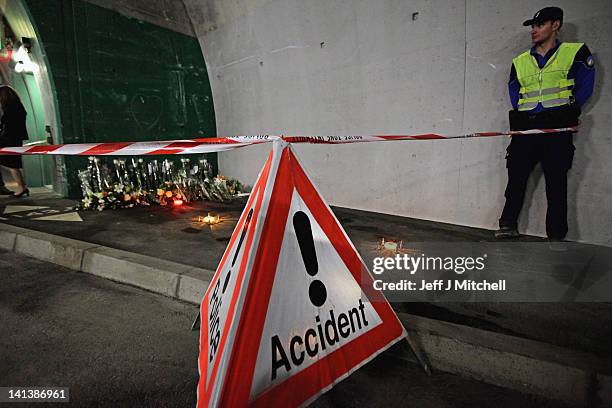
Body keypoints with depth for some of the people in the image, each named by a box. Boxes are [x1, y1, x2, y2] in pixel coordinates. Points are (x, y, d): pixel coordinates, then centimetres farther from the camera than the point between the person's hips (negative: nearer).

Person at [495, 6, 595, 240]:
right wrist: (523, 117, 0)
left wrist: (566, 113, -1)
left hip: (557, 130, -3)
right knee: (516, 177, -5)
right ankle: (508, 226, 0)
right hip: (525, 130, 3)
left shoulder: (576, 52, 8)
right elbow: (514, 95, 14)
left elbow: (585, 87, 5)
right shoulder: (519, 62, 17)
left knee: (556, 184, -2)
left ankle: (556, 235, 3)